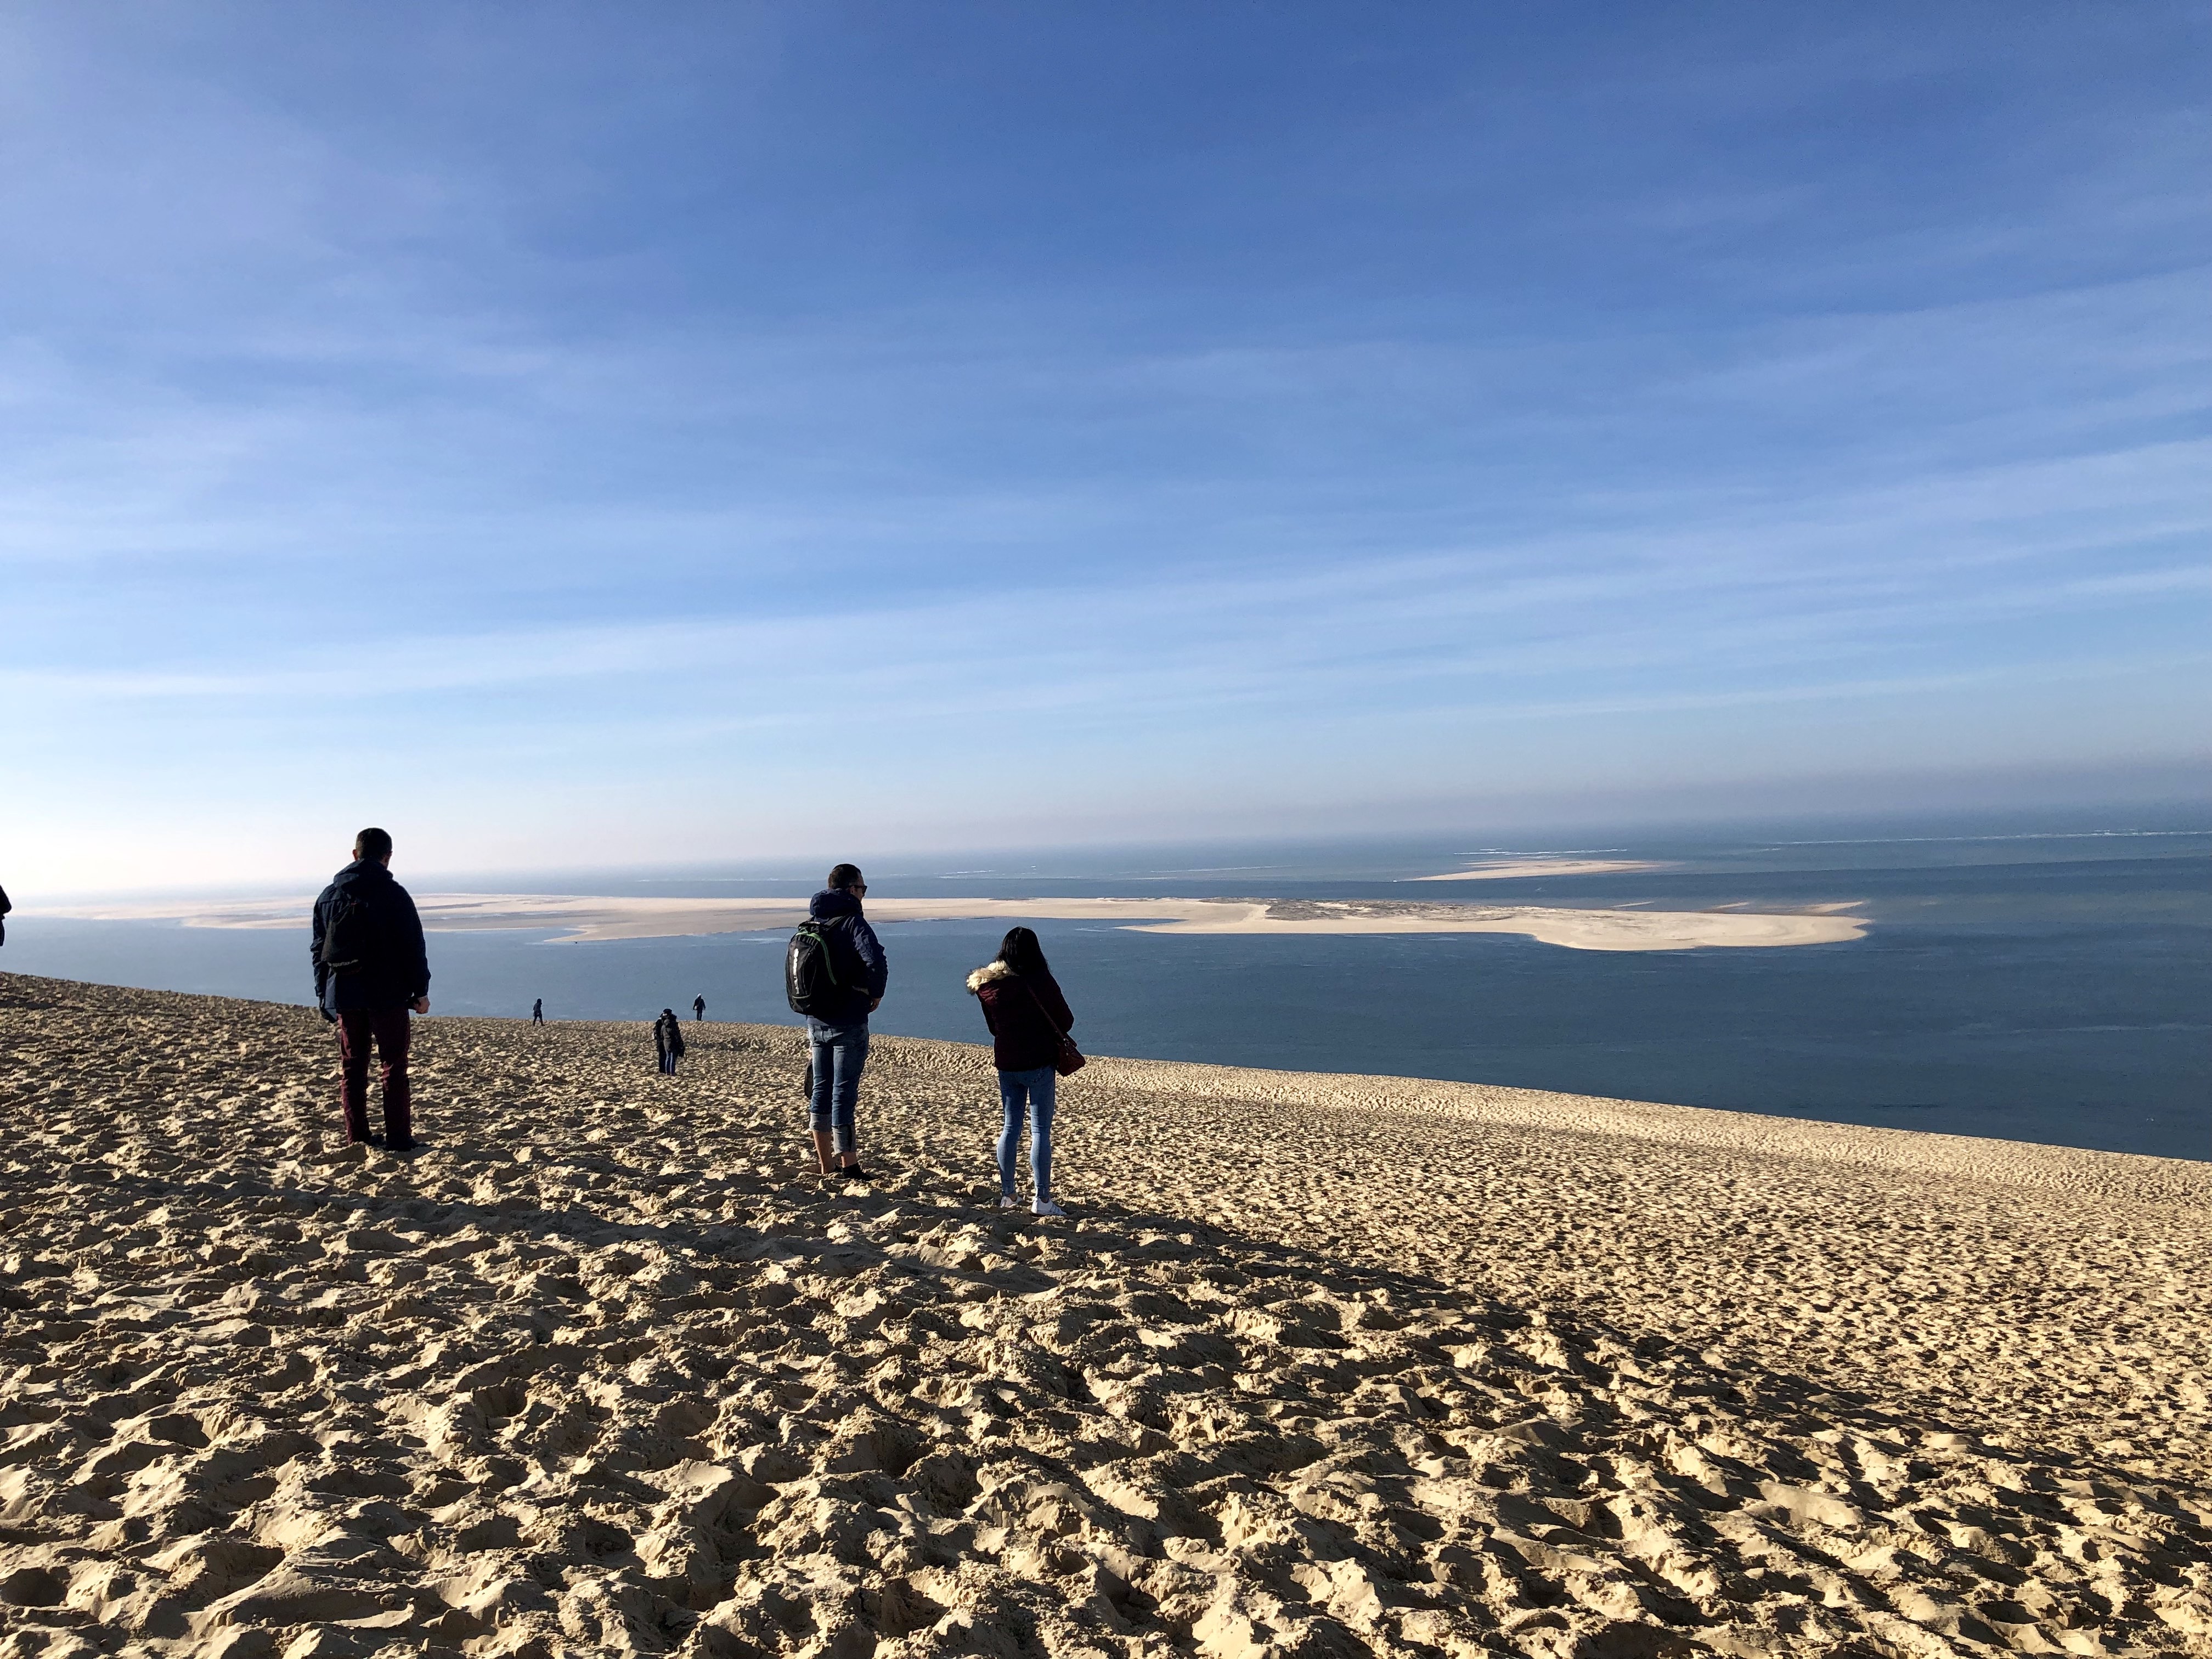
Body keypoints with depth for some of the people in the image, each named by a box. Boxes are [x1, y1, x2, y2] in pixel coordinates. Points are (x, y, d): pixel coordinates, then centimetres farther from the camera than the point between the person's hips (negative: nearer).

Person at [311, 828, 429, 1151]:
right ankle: (399, 1138, 0)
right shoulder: (394, 894, -8)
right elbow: (413, 946, -9)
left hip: (343, 995, 5)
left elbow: (319, 949, 12)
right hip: (387, 995, -4)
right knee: (394, 1067, 1)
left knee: (352, 1067, 12)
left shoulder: (329, 895, 8)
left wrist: (323, 996, 18)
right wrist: (421, 991, -1)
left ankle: (357, 1137, 14)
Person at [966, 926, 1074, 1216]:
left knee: (1010, 1127, 15)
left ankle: (1007, 1195, 20)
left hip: (1005, 1064, 5)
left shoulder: (987, 985, 1)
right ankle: (1042, 1200, 1)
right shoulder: (1040, 981, -14)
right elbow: (1066, 1022, -5)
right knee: (1041, 1131, 0)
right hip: (1038, 1064, -5)